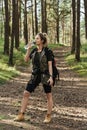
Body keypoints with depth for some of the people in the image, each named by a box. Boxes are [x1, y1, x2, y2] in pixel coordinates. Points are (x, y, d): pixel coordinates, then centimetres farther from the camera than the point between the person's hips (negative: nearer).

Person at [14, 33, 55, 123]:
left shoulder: (47, 51, -8)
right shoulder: (34, 50, 8)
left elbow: (50, 65, -9)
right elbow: (26, 60, 4)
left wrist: (51, 77, -16)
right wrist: (28, 49, -5)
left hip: (45, 75, -5)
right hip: (35, 75, 6)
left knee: (48, 95, 4)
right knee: (26, 93, 1)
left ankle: (48, 116, 17)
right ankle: (21, 115, 8)